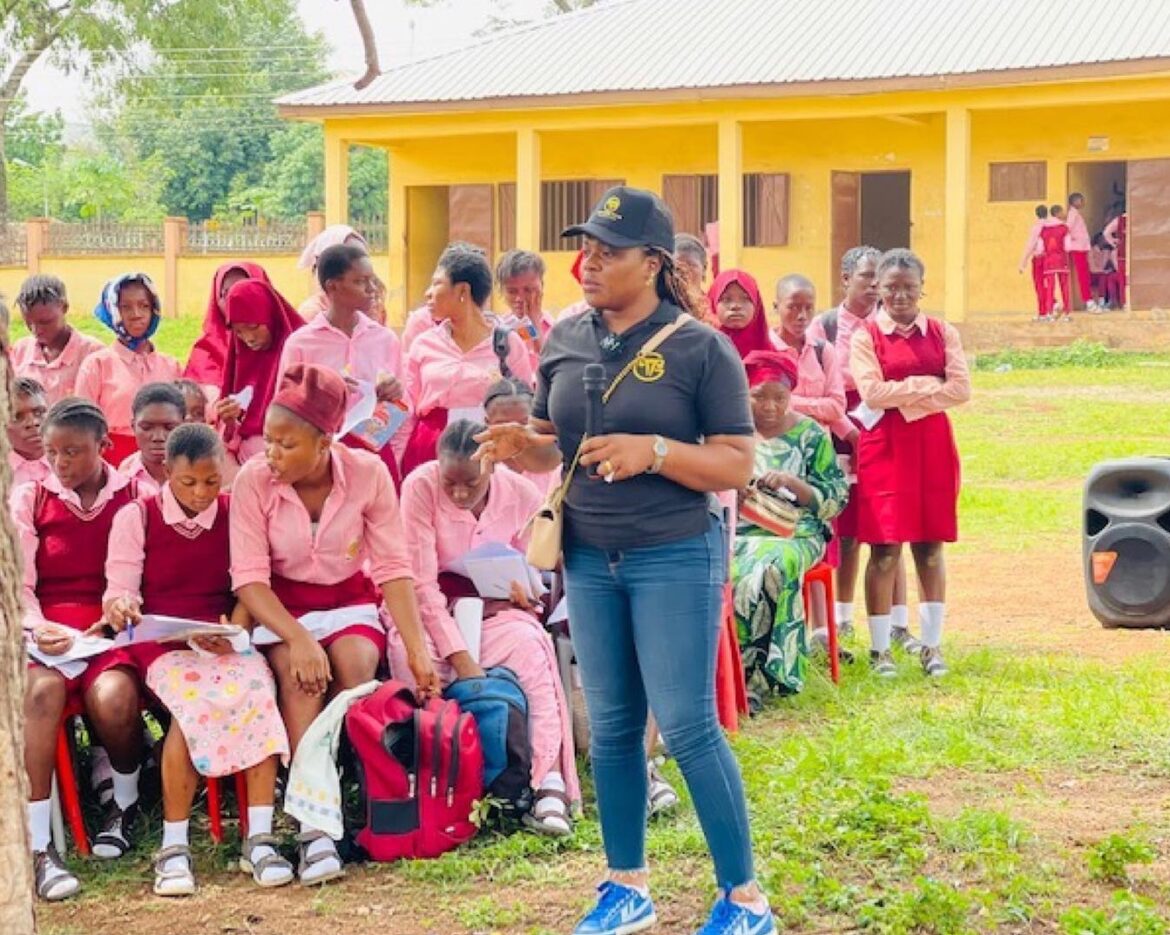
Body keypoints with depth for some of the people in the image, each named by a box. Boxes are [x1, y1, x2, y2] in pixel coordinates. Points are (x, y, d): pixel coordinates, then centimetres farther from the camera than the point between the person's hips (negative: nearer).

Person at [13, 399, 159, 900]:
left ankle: (126, 803, 3)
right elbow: (19, 583, 4)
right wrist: (39, 629, -15)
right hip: (51, 628, 1)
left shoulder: (134, 496, 9)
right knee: (42, 689, -34)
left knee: (112, 696, -32)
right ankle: (38, 845, -35)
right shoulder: (29, 498, 11)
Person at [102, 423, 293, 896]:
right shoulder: (136, 517, 3)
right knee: (191, 701, -35)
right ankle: (174, 848, -25)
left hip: (225, 641, 2)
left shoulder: (235, 514, 9)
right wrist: (121, 607, -25)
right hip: (162, 645, -2)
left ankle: (259, 839, -28)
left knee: (258, 686, -32)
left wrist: (235, 632, -12)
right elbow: (119, 589, 0)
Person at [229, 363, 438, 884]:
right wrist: (298, 639, -30)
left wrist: (417, 650, -18)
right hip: (282, 606, -1)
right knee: (299, 674, -31)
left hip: (351, 599, 1)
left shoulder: (368, 474, -13)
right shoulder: (253, 480, -15)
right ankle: (313, 827, -36)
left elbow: (393, 568, -11)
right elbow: (249, 578, -17)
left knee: (355, 662, -31)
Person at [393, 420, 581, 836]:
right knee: (411, 655, -36)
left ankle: (550, 782, -39)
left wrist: (526, 594, -20)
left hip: (492, 611, 2)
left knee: (530, 645, -31)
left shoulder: (521, 495, -9)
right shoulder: (421, 488, -19)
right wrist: (462, 660, -31)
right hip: (428, 612, -2)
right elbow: (422, 583, -23)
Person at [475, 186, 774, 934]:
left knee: (688, 725, -5)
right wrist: (519, 446, -10)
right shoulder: (565, 340, 4)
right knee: (612, 726, 11)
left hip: (676, 557, -5)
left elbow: (738, 465, -11)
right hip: (589, 557, 5)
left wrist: (654, 452, -25)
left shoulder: (700, 347, -11)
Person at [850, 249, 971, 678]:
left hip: (933, 446, 2)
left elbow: (962, 389, -4)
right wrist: (931, 384, -9)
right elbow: (873, 392, -12)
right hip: (884, 447, -2)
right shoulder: (865, 336, 1)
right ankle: (880, 648, 2)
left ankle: (932, 644, 11)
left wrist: (904, 397, -10)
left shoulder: (942, 333, 8)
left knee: (930, 549, 5)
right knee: (885, 550, -4)